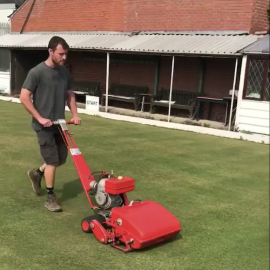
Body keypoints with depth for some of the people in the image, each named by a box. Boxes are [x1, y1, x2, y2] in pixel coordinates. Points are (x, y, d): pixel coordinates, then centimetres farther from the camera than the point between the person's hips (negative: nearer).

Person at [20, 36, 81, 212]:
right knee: (52, 160, -5)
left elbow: (70, 95, 15)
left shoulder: (64, 72, 6)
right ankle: (50, 197, 11)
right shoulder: (37, 72, -14)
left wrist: (75, 115, 2)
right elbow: (24, 97, -14)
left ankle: (37, 173, 39)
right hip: (44, 125, -7)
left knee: (61, 159, 13)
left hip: (59, 123, 7)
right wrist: (40, 118, -18)